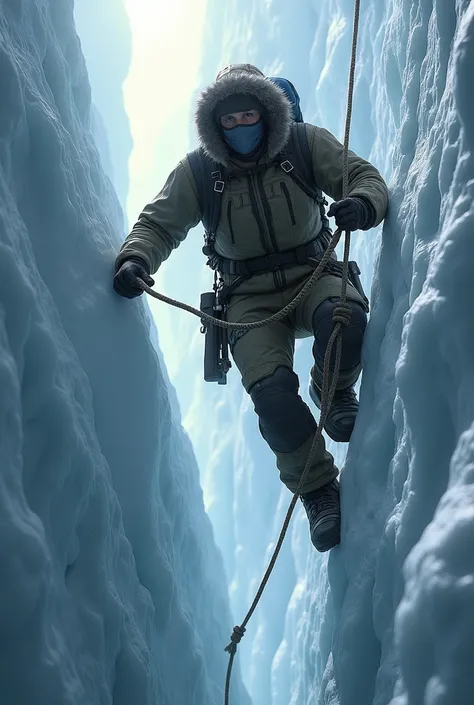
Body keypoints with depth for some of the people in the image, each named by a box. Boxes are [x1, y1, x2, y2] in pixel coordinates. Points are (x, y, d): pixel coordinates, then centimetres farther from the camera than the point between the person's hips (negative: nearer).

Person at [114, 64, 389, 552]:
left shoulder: (306, 144, -2)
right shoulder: (197, 173, -1)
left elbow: (364, 177, 0)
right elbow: (158, 224, 2)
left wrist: (362, 205, -26)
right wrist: (135, 258, -21)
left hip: (311, 276, 0)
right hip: (252, 299, 0)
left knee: (344, 317, -37)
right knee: (272, 390, -24)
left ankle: (335, 394, -3)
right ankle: (318, 490, -2)